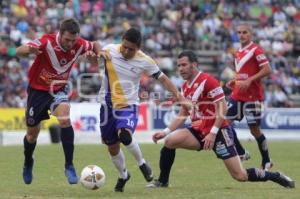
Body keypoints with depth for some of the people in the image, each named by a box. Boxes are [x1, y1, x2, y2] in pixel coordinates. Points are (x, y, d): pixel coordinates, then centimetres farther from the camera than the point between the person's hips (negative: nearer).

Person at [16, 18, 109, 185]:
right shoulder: (47, 42, -28)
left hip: (59, 89, 1)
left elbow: (94, 45, 7)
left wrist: (99, 52, -16)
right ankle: (28, 163, 42)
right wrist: (28, 49, -61)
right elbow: (18, 52, -38)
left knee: (65, 119, -28)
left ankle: (69, 166, -21)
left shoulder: (79, 45, -16)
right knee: (32, 133, 11)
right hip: (38, 89, -1)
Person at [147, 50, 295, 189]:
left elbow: (222, 108, -19)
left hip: (218, 132, -7)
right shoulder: (185, 86, 10)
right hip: (199, 131, 7)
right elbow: (183, 114, 19)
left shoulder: (207, 81, -16)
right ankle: (162, 181, -1)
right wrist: (166, 131, 7)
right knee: (169, 141, -14)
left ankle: (277, 177, 10)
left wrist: (212, 133, -22)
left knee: (240, 176, -10)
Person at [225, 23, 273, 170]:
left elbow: (267, 70, -17)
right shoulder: (238, 53, 14)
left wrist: (249, 81, -22)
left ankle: (266, 162, 11)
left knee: (255, 129, -4)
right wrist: (234, 82, 9)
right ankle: (241, 153, 11)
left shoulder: (255, 50, -11)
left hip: (252, 96, -8)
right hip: (237, 95, 8)